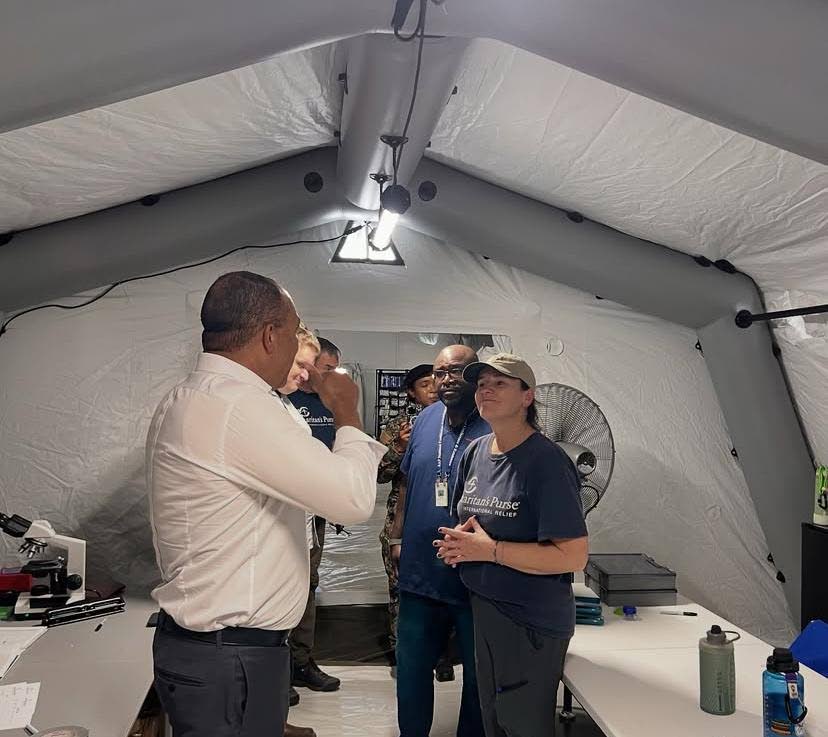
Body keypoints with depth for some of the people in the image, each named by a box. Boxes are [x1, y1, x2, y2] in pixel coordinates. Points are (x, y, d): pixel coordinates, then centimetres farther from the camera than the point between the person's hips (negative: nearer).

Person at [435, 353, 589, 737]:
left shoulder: (546, 462, -21)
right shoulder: (475, 451, 2)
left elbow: (574, 556, -25)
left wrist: (490, 550, -23)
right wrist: (458, 543, -5)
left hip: (532, 622, -7)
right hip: (482, 607, 7)